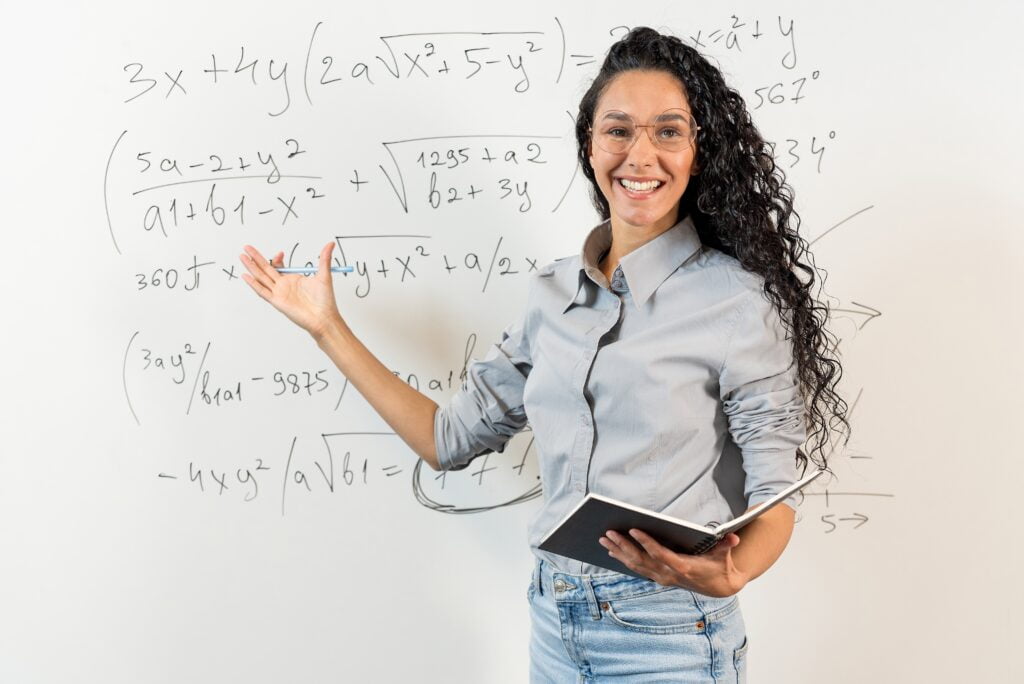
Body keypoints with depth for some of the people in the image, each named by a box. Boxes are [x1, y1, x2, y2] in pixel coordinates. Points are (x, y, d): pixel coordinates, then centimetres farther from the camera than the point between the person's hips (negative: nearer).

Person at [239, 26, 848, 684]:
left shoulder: (738, 299, -12)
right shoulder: (555, 293, 4)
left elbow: (775, 500, -11)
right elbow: (452, 437, 5)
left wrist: (726, 575, -32)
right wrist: (327, 327, 6)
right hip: (555, 620, 5)